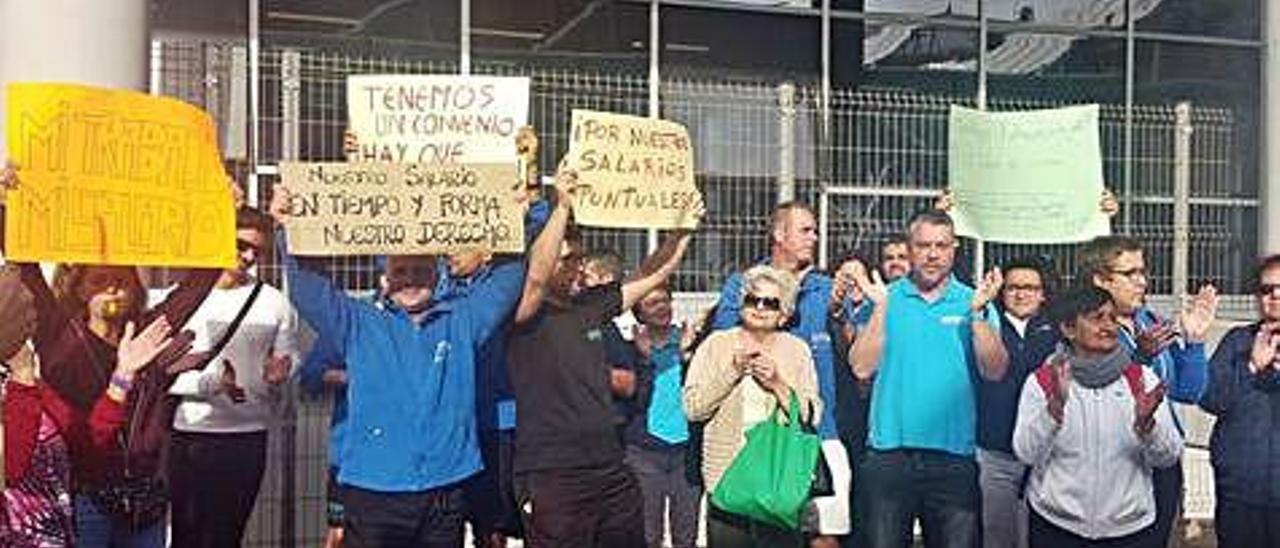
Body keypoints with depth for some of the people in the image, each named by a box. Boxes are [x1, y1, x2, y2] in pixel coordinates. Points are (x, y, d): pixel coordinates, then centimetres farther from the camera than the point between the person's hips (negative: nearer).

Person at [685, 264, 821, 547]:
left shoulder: (797, 349, 9)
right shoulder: (717, 344, 7)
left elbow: (812, 415, 2)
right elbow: (692, 407, -2)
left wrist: (778, 384, -12)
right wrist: (733, 370, -10)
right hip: (726, 479, 0)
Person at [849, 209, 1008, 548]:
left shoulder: (974, 303, 6)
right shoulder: (886, 298, 5)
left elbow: (994, 372, -5)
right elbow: (862, 368, -5)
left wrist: (979, 312, -15)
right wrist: (880, 308, -12)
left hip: (954, 456, 0)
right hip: (889, 453, 0)